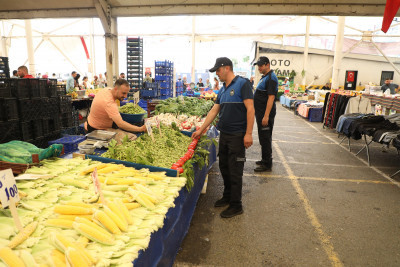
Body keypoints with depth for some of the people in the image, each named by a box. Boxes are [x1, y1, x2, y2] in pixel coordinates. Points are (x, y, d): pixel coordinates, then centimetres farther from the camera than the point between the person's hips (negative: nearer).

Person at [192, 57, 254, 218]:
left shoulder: (242, 84, -9)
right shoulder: (223, 90, 14)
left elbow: (250, 109, -15)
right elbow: (214, 111, 16)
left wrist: (248, 134, -20)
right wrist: (201, 130, 13)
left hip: (237, 135, -8)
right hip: (224, 134, 8)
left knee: (235, 170, -1)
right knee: (224, 167, 16)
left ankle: (236, 205, 13)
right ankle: (227, 196, 33)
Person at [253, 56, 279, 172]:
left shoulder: (271, 78, -15)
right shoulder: (264, 77, 16)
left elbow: (271, 97, -22)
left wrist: (266, 116, -26)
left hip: (266, 114, -10)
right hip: (261, 113, 10)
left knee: (265, 138, -3)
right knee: (263, 138, 17)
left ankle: (267, 164, 6)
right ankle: (265, 159, 29)